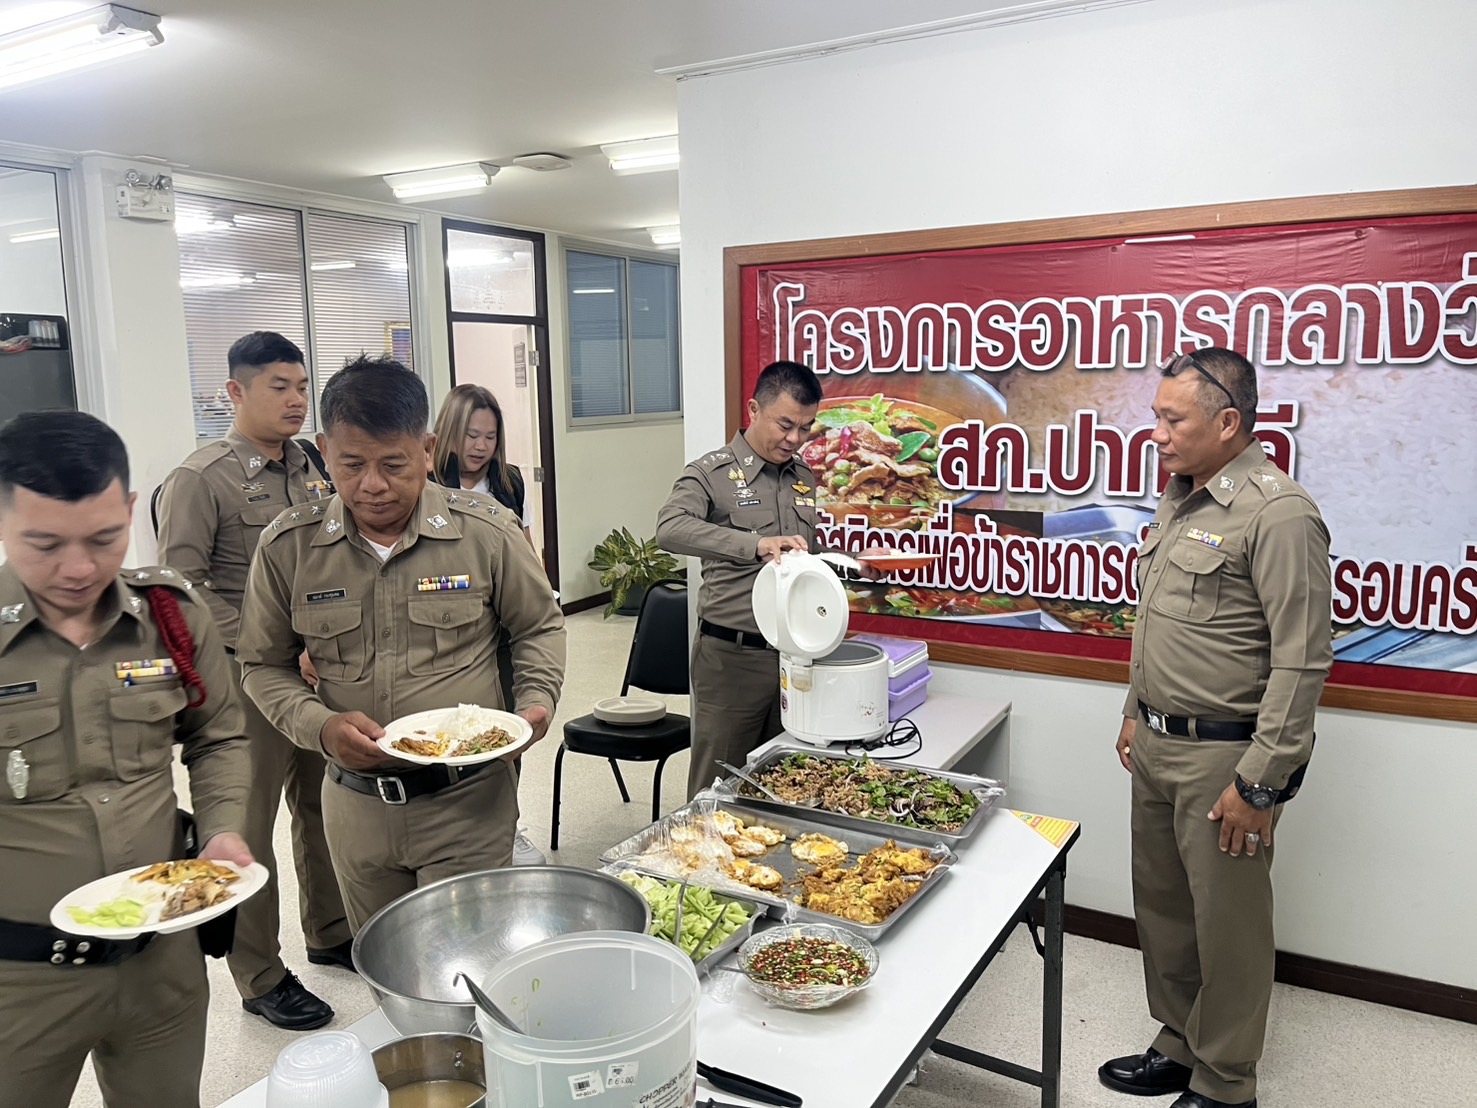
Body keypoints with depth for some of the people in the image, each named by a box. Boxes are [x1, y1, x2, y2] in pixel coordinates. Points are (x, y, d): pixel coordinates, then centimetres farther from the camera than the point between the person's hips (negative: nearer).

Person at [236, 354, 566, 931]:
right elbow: (264, 665, 6)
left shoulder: (486, 531, -8)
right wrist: (320, 727, -12)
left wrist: (537, 700, -11)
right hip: (356, 806, 3)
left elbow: (540, 626, 6)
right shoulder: (288, 547, -4)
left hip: (469, 801, -2)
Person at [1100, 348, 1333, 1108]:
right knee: (1162, 905, 19)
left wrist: (1260, 783, -18)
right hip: (1157, 746, 9)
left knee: (1227, 926, 7)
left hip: (1222, 755, -8)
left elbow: (1302, 661, -19)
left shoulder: (1278, 515, -17)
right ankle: (1180, 1047, 37)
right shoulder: (1179, 500, 10)